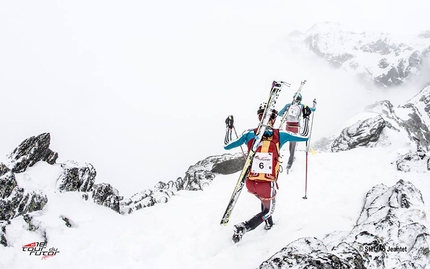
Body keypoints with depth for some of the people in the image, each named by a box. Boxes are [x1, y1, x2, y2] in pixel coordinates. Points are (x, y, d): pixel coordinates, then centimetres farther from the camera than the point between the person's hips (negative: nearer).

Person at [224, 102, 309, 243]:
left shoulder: (249, 134, -4)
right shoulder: (280, 135, -7)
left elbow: (226, 146, 5)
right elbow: (305, 137, 5)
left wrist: (229, 128, 17)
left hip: (250, 183, 3)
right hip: (268, 184, -3)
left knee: (265, 198, 37)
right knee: (268, 210, 21)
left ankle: (268, 223, 48)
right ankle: (243, 227, -1)